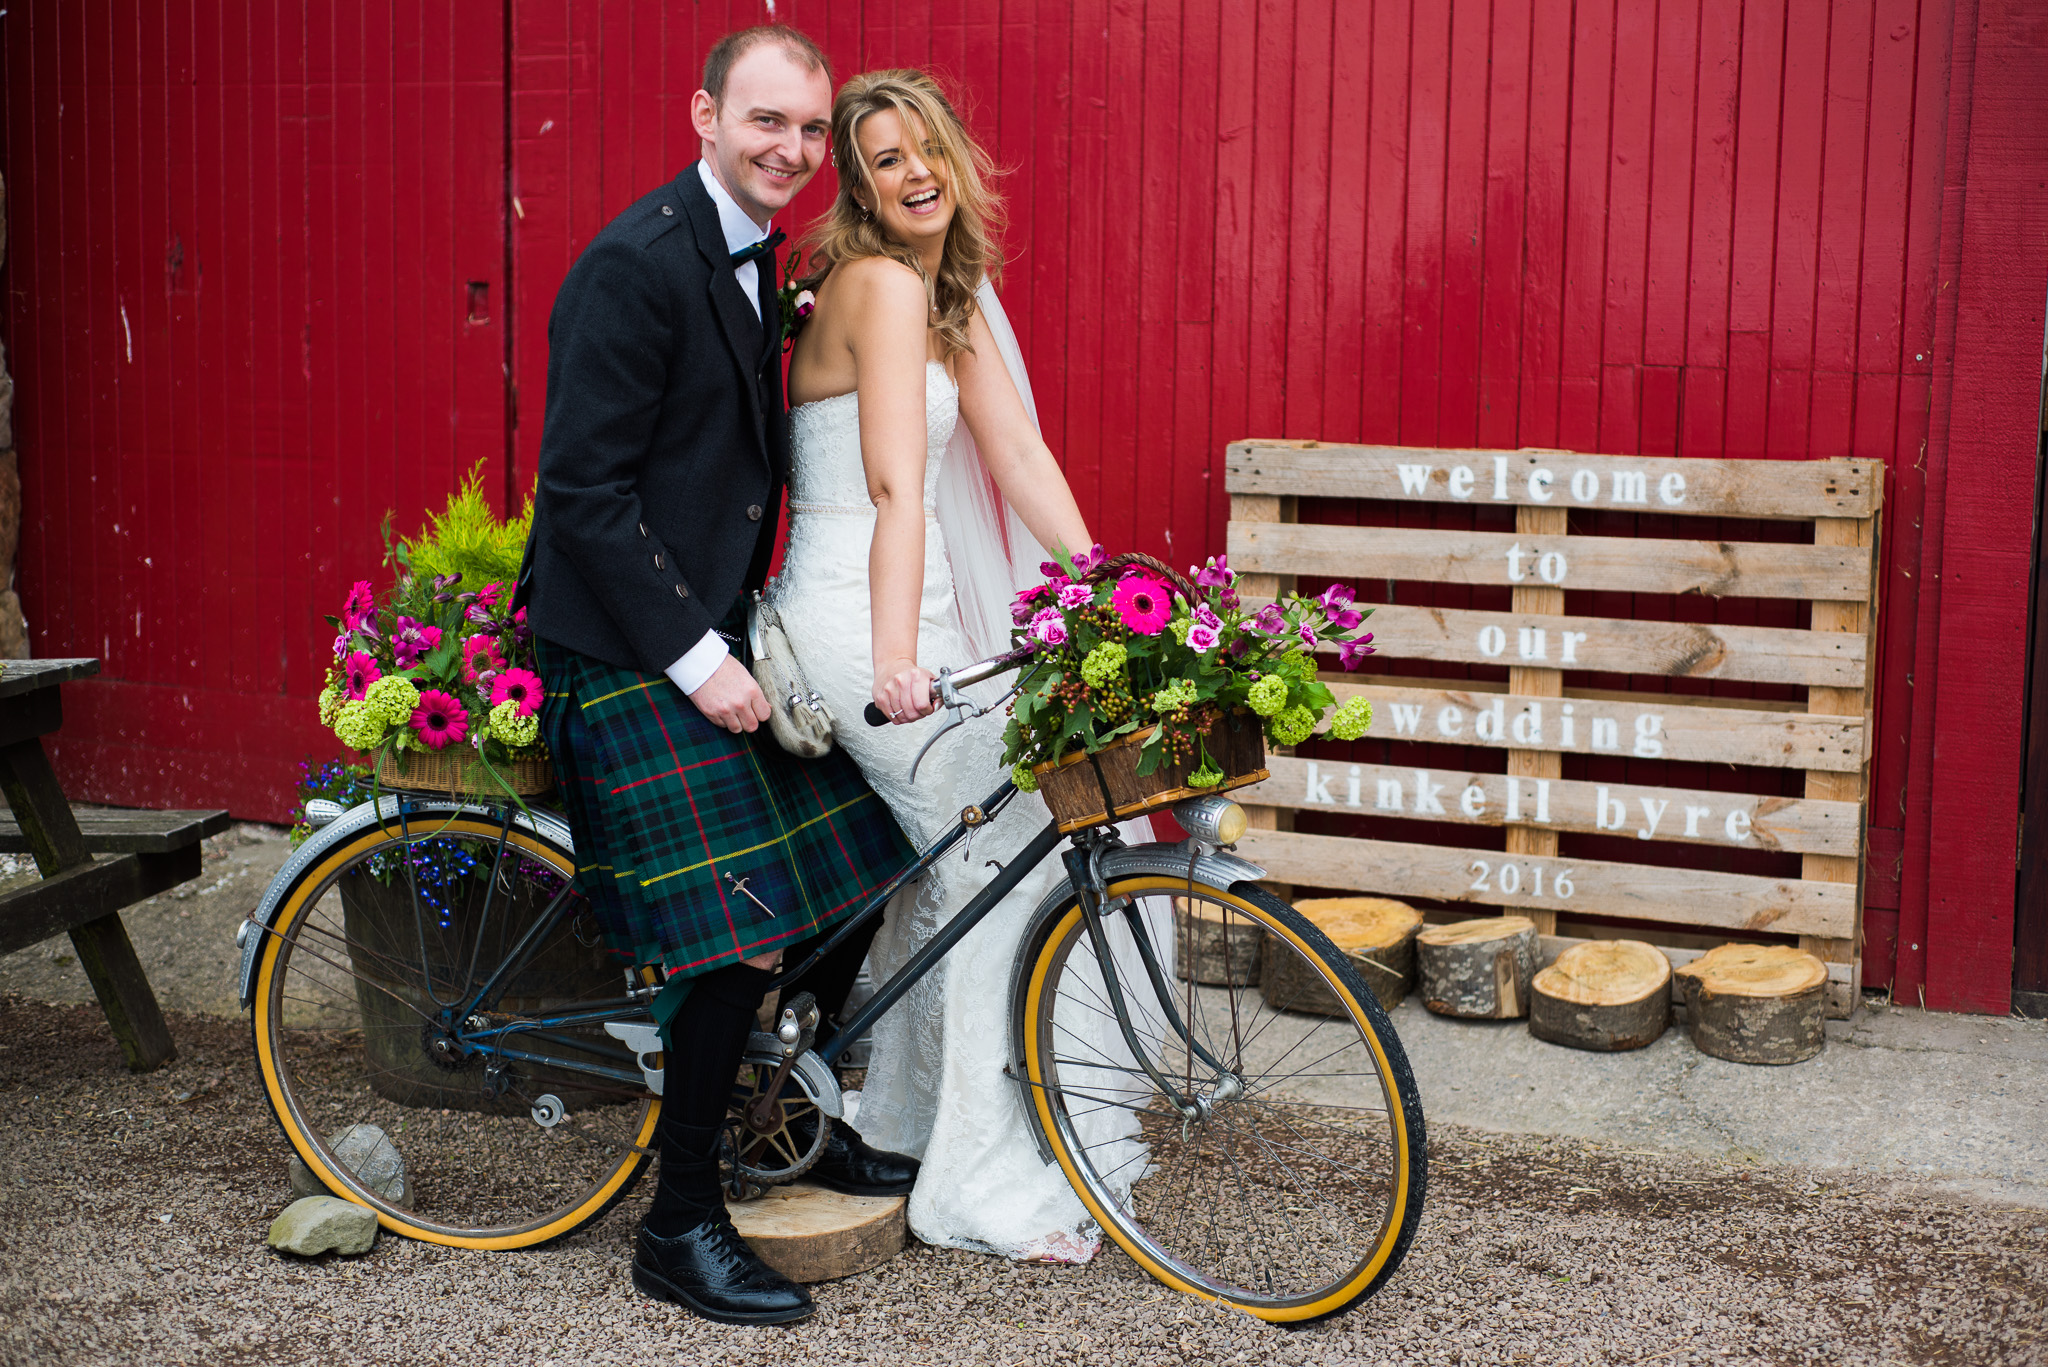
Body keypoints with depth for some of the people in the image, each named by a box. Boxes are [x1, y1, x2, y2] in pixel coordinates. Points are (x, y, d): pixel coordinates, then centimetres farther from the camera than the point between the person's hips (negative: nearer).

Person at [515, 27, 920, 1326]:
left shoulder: (754, 257, 11)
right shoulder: (637, 263, -18)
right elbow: (586, 490, -20)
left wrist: (746, 627, 10)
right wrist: (696, 657, -20)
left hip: (714, 626, 9)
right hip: (631, 649, -9)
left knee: (851, 864, 11)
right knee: (745, 930, -10)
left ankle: (819, 1125, 30)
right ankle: (682, 1228, 6)